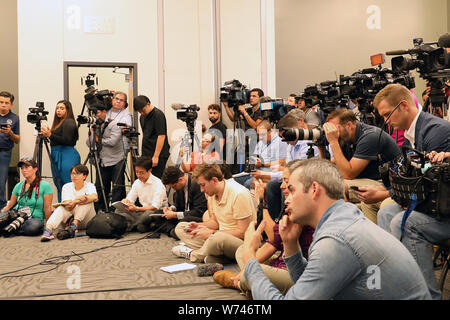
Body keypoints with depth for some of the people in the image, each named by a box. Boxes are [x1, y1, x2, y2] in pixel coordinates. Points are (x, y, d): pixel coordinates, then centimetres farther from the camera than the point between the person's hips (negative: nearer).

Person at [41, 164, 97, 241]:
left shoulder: (89, 186, -5)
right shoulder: (66, 187, -2)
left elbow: (94, 197, -31)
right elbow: (68, 207, -16)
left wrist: (74, 202, -37)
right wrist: (76, 201, -36)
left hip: (85, 221, -1)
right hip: (71, 216, 1)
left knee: (86, 201, -27)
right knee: (61, 208, -30)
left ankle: (74, 226, -35)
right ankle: (48, 229, -53)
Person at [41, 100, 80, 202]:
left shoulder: (69, 122, -8)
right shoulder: (58, 123, 19)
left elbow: (66, 141, -18)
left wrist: (50, 135, -19)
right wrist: (48, 134, 8)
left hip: (67, 156, -10)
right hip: (57, 156, 10)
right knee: (59, 185, 12)